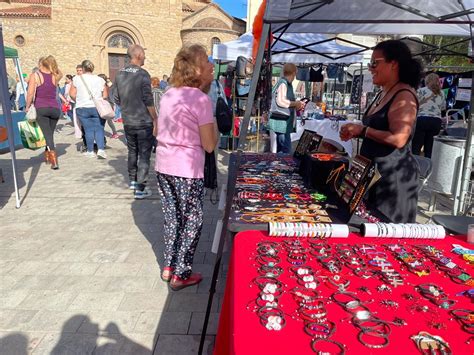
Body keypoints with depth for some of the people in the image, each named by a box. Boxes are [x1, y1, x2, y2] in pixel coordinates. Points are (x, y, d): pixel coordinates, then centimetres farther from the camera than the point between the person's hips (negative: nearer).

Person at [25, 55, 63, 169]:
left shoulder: (35, 76, -1)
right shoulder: (55, 76, 10)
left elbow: (30, 93, -10)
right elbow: (60, 73, 36)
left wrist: (27, 106, 1)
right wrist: (53, 64, 21)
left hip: (41, 108, -4)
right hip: (55, 108, 4)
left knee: (47, 135, -8)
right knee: (50, 133, 17)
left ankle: (54, 162, -20)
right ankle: (47, 157, 30)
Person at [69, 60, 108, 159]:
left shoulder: (77, 78, 2)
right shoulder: (100, 79, 5)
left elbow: (72, 94, 0)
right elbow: (105, 96, 3)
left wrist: (79, 101, 17)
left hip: (82, 109, 0)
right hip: (97, 108, 1)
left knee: (88, 130, 4)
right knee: (99, 129, 2)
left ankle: (90, 151, 12)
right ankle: (101, 149, -12)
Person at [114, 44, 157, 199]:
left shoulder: (120, 74, 5)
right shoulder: (142, 74, -14)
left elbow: (116, 99, 8)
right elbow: (148, 101, -16)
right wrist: (155, 118, -6)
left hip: (127, 121, 7)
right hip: (144, 121, -6)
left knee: (132, 151, 20)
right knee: (144, 154, -1)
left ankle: (133, 181, 33)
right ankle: (140, 189, 0)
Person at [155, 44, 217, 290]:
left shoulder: (168, 94, 8)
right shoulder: (200, 99, -14)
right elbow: (209, 145, -15)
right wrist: (214, 121, 2)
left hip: (163, 166, 7)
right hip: (187, 170, -7)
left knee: (173, 217, 20)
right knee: (192, 222, 9)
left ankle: (169, 267, 32)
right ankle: (181, 275, 19)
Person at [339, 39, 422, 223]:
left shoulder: (404, 96, -17)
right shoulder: (383, 94, 12)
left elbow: (398, 139, -27)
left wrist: (362, 130, -20)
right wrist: (355, 132, 5)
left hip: (393, 174, -10)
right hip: (373, 170, 10)